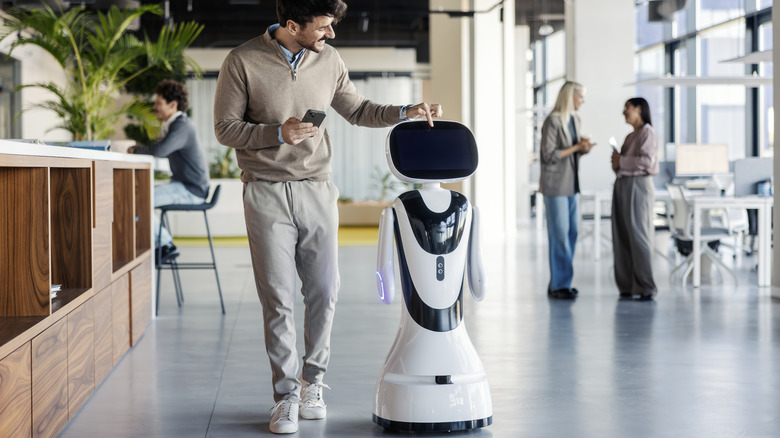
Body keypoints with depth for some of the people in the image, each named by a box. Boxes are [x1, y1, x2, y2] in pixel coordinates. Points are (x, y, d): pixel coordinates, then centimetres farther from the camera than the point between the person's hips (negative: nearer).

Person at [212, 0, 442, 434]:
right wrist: (279, 133, -18)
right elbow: (226, 128, -4)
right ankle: (287, 395, 7)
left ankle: (312, 381, 20)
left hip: (317, 190, 3)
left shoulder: (328, 59, 6)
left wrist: (405, 113, 5)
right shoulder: (243, 61, -7)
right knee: (278, 298, -3)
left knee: (324, 291, 2)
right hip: (267, 194, -3)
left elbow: (357, 110, 18)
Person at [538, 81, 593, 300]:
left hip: (571, 183, 8)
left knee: (571, 232, 9)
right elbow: (549, 155, -16)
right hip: (556, 185, -8)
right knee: (560, 234, -6)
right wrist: (576, 147, -17)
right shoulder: (553, 121, -14)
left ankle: (559, 282, 16)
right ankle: (559, 285, -1)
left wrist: (583, 149, 0)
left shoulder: (575, 120, 12)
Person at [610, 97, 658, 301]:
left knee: (638, 236, -8)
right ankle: (627, 286, 8)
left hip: (638, 185, -8)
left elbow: (647, 161, -17)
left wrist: (621, 160, -10)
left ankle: (645, 288, -5)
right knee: (622, 238, 4)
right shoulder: (630, 137, 21)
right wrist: (616, 163, 3)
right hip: (622, 185, 8)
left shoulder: (647, 133, -5)